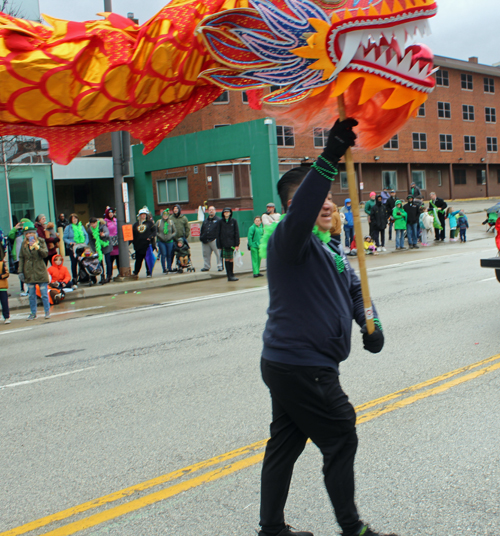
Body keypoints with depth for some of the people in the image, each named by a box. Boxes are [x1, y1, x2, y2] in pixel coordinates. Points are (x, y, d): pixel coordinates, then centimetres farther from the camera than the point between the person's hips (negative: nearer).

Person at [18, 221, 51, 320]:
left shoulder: (41, 241, 0)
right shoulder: (24, 244, 7)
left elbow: (45, 254, -9)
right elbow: (21, 258, 9)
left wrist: (37, 247, -24)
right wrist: (20, 271, 3)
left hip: (40, 271, -2)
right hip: (29, 273, 3)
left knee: (44, 293, 1)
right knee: (31, 295, 8)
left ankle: (47, 312, 12)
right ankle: (33, 313, 17)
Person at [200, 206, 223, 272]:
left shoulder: (218, 220, 4)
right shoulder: (205, 221, 21)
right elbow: (202, 230, 21)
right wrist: (201, 237, 8)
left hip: (214, 240, -5)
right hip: (205, 241, 5)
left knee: (218, 254, -7)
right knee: (206, 254, 10)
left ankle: (220, 266, -1)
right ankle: (206, 266, 20)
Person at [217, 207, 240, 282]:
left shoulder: (233, 221, 4)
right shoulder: (221, 222, 5)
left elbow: (236, 233, 2)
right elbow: (218, 234, 6)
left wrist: (237, 244, -5)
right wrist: (219, 245, -1)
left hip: (232, 243, 0)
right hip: (224, 244, 0)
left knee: (231, 259, 3)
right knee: (227, 260, 0)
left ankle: (231, 275, 12)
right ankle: (230, 276, 5)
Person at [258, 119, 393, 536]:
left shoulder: (330, 246, 14)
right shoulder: (289, 240, -16)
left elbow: (353, 288, 14)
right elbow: (299, 214, -39)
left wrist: (371, 324, -5)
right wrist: (330, 158, -48)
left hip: (287, 364, 10)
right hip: (303, 368, -10)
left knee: (285, 444, 16)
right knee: (341, 440, 2)